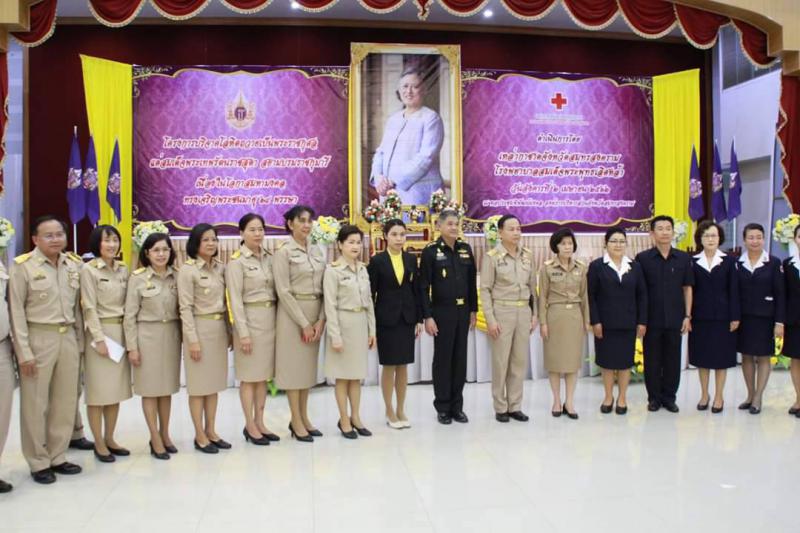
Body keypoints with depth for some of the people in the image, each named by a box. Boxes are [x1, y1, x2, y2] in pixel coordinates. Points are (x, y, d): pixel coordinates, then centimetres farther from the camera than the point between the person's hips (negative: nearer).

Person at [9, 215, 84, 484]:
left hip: (68, 338, 5)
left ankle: (57, 457, 26)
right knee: (35, 404, 5)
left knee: (65, 401, 11)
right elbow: (16, 311, -9)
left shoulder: (74, 265, 6)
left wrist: (79, 342, 9)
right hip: (38, 338, -5)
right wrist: (24, 351, -12)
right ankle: (38, 462, 19)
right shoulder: (23, 266, -8)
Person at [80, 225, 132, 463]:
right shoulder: (89, 270, -7)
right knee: (98, 390, 1)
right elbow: (89, 307, -11)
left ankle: (109, 439, 21)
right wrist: (99, 338, -16)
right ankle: (99, 444, 11)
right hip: (100, 331, -6)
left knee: (116, 389, 10)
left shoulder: (123, 269, 9)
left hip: (121, 332, 6)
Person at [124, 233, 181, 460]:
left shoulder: (176, 276, 3)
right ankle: (155, 439, 12)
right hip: (147, 336, -3)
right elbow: (130, 315, -7)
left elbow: (181, 309, 8)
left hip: (171, 336, 4)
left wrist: (182, 337, 4)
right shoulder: (138, 278, -7)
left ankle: (165, 434, 24)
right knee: (150, 388, 3)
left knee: (168, 386, 11)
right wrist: (132, 346, -10)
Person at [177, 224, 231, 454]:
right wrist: (193, 339, -16)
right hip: (199, 329, -6)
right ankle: (200, 436, 11)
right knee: (199, 384, 2)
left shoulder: (220, 268, 8)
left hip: (219, 329, 6)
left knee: (215, 382, 11)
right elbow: (185, 308, -12)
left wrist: (229, 331, 12)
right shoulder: (188, 270, -9)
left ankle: (211, 431, 21)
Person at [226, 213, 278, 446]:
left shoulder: (269, 257, 9)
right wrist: (243, 332, -16)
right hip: (250, 320, -6)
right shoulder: (236, 261, -8)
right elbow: (235, 299, -12)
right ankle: (250, 426, 13)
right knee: (249, 375, 2)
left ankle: (260, 423, 21)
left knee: (264, 374, 11)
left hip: (270, 319, 6)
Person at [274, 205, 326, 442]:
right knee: (293, 366, 1)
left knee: (309, 365, 11)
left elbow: (323, 287, 7)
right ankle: (296, 421, 10)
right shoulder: (283, 253, -7)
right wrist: (303, 323, -15)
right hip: (292, 314, -6)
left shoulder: (317, 251, 10)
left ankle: (303, 417, 21)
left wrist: (320, 320, -4)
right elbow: (283, 291, -13)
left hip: (315, 314, 6)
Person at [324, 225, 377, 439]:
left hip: (361, 324, 6)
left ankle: (355, 417, 22)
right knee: (343, 375, 4)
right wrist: (335, 336, -16)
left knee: (357, 373, 12)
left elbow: (369, 301, 12)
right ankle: (344, 420, 14)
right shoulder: (333, 270, -10)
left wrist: (372, 329, 9)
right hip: (343, 323, -6)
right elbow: (330, 305, -12)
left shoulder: (363, 269, 9)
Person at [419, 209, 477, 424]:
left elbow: (472, 282, 12)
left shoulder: (466, 249, 6)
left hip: (463, 311, 4)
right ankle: (442, 407, 16)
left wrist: (473, 310, 10)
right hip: (442, 311, -4)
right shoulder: (431, 251, -7)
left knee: (460, 358, 9)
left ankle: (457, 406, 20)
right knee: (442, 359, 4)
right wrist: (427, 316, -13)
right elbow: (423, 286, -9)